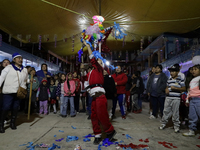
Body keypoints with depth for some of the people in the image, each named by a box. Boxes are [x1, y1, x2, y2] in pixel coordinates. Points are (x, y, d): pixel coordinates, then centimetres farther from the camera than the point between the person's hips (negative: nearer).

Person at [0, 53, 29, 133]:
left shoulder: (24, 70, 14)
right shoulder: (8, 67, 0)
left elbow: (26, 79, 23)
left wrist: (30, 80, 3)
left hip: (19, 92, 4)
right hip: (9, 92, -4)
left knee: (15, 108, 11)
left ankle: (13, 123, 26)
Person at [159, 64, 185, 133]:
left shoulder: (180, 79, -2)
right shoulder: (169, 79, 13)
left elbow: (184, 88, -3)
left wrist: (175, 88, -15)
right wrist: (166, 90, 0)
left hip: (176, 98, -4)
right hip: (168, 98, 4)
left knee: (175, 113, 3)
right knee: (166, 111, 9)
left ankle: (176, 126, 18)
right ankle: (163, 123, 20)